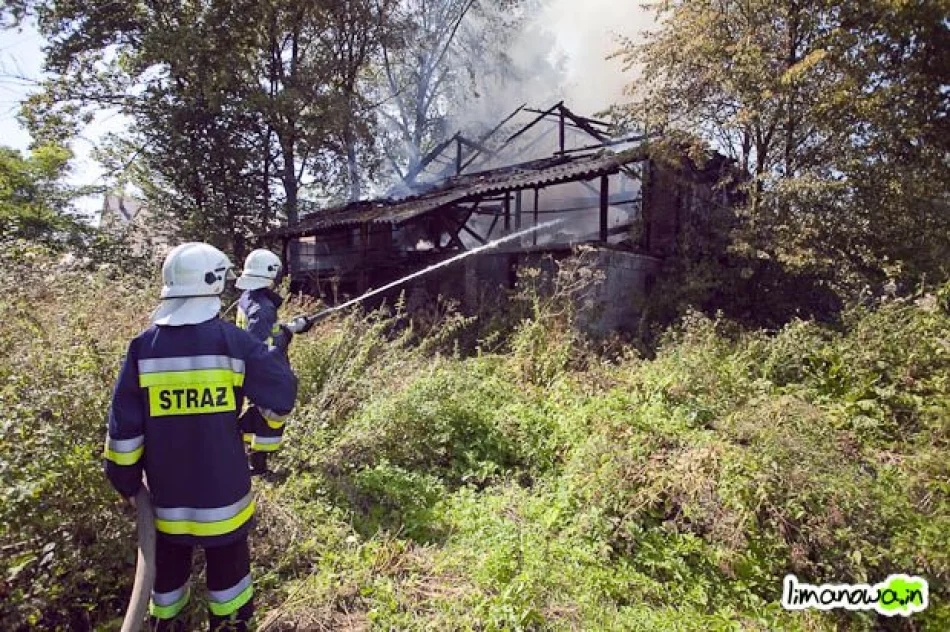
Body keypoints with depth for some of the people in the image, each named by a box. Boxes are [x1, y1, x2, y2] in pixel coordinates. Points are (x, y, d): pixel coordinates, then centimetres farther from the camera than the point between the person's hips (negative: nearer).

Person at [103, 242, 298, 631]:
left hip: (166, 494, 3)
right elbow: (282, 401, -11)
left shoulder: (143, 346, -7)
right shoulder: (233, 341, -15)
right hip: (223, 491, -2)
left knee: (167, 565, 25)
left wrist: (126, 480, 9)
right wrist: (276, 351, 5)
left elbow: (123, 427, -4)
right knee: (227, 565, 18)